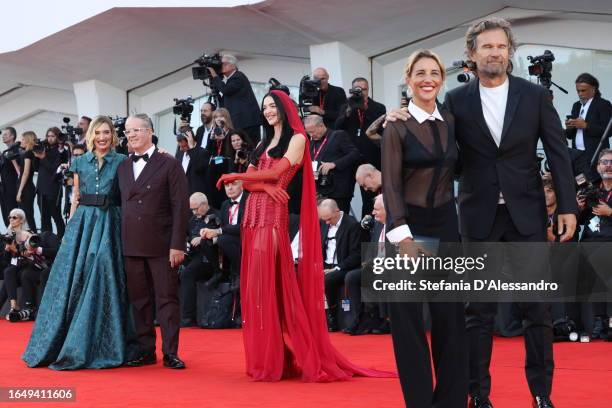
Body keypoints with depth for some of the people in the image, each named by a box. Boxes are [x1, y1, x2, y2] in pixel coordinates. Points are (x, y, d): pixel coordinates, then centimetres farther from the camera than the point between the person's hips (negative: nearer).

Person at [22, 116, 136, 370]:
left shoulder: (121, 162, 4)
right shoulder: (79, 162, 11)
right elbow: (75, 197, 13)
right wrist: (70, 226, 8)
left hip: (109, 223, -3)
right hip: (81, 222, 3)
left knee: (102, 281, -5)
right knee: (73, 279, 2)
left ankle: (99, 347, 3)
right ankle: (59, 346, 11)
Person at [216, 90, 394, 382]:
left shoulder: (297, 138, 2)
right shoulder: (263, 144, 23)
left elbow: (277, 172, -10)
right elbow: (248, 181, 13)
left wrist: (235, 176, -2)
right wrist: (265, 187, -10)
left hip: (273, 214, -7)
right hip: (253, 213, 7)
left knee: (268, 282, -11)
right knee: (255, 283, 2)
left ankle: (273, 361, -8)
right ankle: (262, 358, 4)